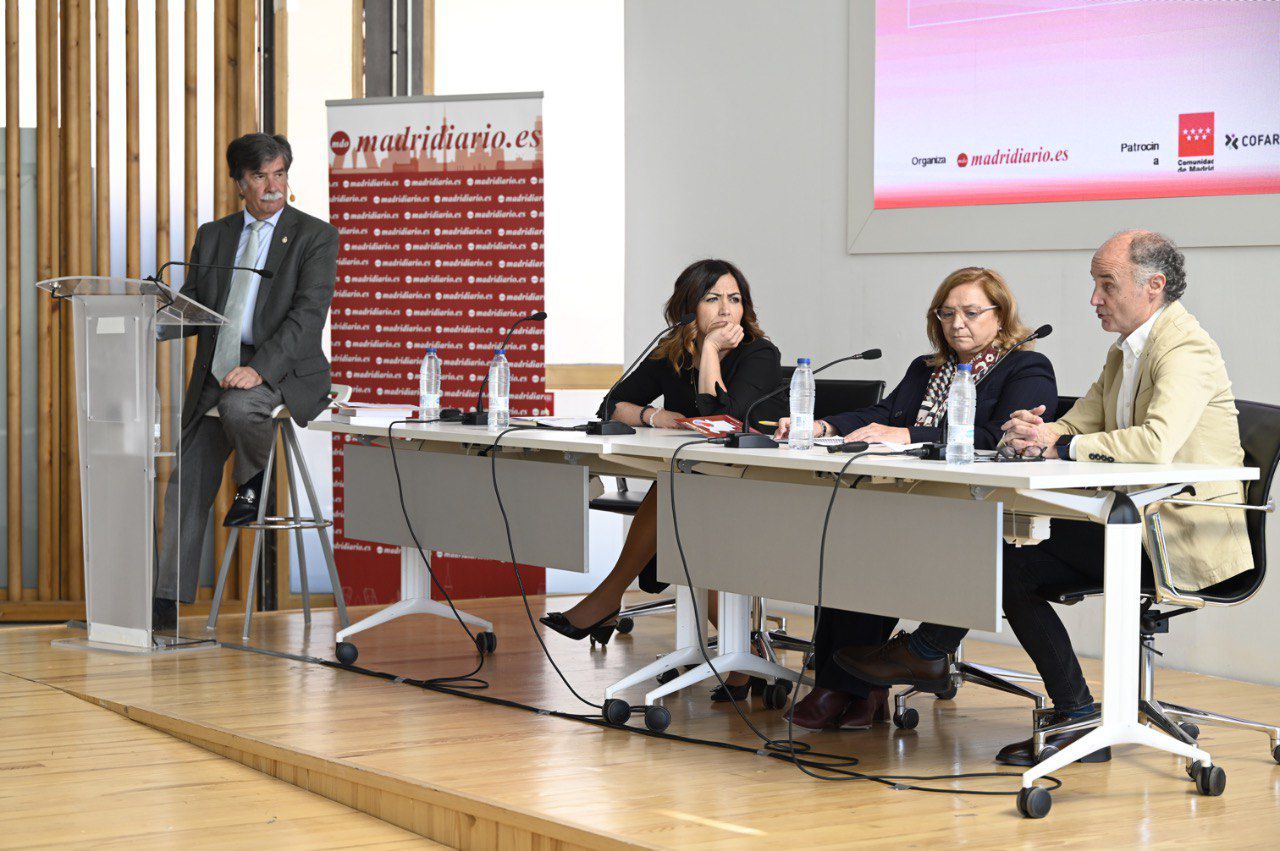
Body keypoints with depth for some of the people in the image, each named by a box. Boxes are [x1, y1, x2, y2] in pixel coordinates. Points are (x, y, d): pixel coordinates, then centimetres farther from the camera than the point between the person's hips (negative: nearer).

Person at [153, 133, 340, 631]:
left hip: (284, 374, -5)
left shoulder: (315, 236, -1)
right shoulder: (212, 237, 15)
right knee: (188, 482, -2)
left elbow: (308, 315, -13)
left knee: (239, 405, -37)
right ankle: (168, 602, 4)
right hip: (216, 375, 5)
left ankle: (254, 478, -5)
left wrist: (259, 369, -26)